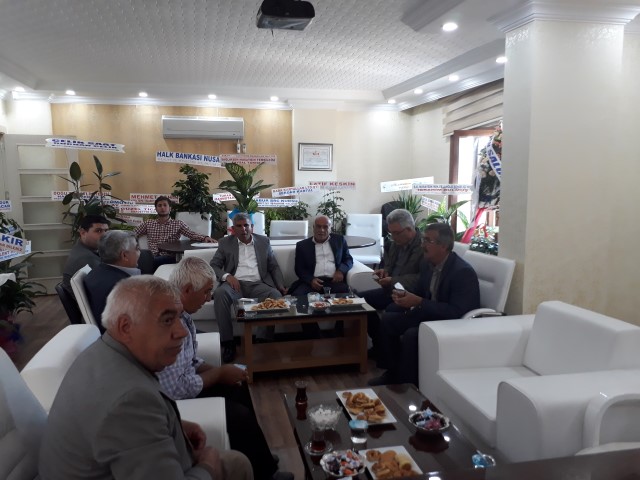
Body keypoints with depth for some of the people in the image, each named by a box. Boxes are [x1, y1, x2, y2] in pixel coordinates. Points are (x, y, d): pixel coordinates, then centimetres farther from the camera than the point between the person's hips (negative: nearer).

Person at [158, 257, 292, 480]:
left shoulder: (180, 312, -1)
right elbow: (177, 388, -32)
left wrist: (218, 371, -6)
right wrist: (219, 373, -16)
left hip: (180, 386, 10)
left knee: (240, 390, 13)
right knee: (240, 416, -14)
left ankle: (259, 459, 29)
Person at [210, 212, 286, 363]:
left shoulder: (264, 241, 16)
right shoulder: (225, 243, 13)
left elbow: (274, 267, 15)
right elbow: (213, 265, 6)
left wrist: (281, 285, -2)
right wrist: (227, 276, -15)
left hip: (258, 284, 1)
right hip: (235, 283, -1)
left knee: (276, 295, -31)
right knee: (220, 293, -34)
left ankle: (262, 341, -25)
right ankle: (228, 342, -27)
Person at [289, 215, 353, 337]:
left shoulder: (339, 239, 19)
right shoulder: (302, 245, 15)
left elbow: (348, 259, 19)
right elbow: (299, 269, 10)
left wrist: (341, 270, -5)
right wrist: (311, 280, -12)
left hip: (334, 281, 0)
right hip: (313, 282, 0)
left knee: (346, 294, -33)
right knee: (297, 296, -31)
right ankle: (313, 335, -19)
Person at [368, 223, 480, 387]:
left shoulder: (463, 272, -24)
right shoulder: (427, 264, 1)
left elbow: (456, 312, -29)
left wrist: (419, 302, -31)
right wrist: (405, 296, -11)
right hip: (428, 313, 9)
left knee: (411, 335, -29)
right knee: (388, 319, -3)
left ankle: (406, 384, -8)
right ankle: (392, 373, 10)